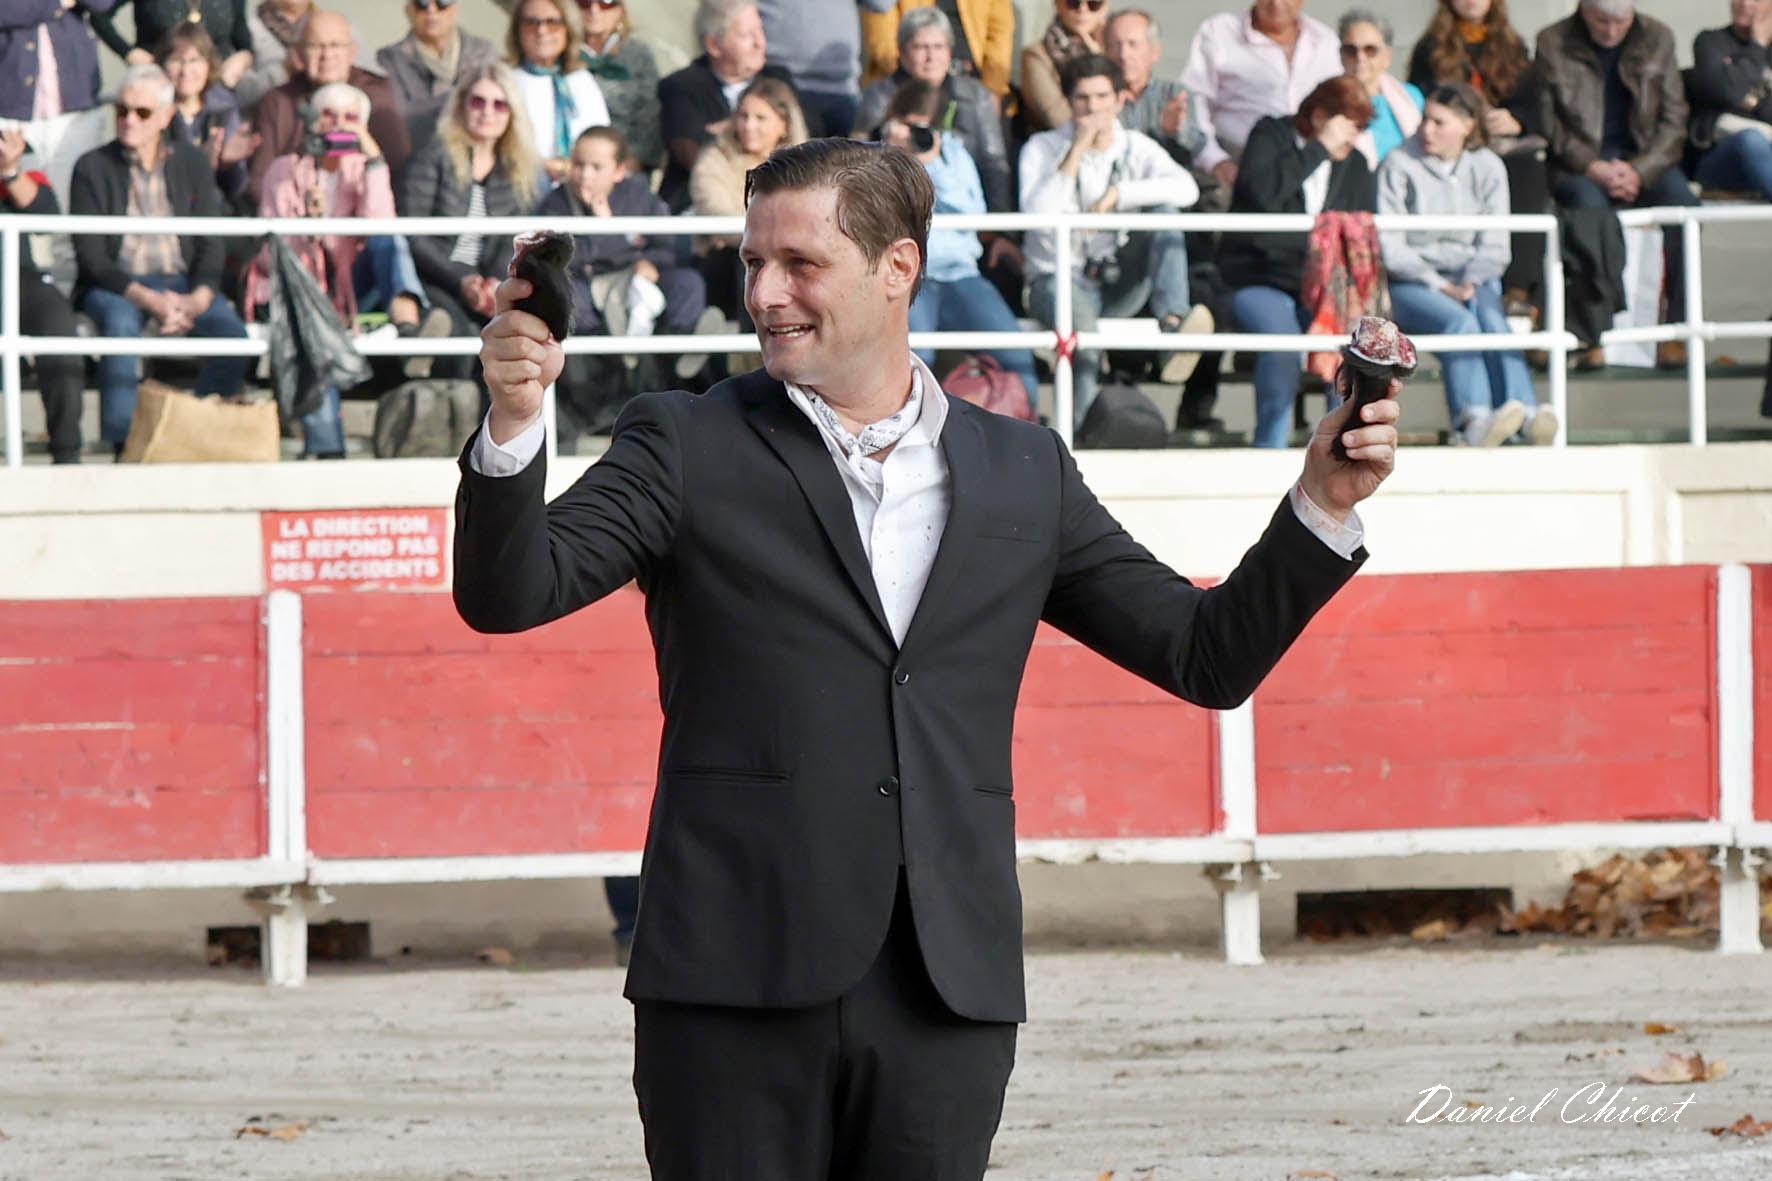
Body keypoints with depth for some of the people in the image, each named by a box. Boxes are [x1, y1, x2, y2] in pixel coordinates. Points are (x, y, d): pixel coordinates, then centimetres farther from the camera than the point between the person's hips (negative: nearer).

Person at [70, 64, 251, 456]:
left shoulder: (192, 163, 10)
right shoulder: (93, 167, 1)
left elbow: (211, 246, 6)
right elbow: (90, 257, -6)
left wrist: (198, 298, -15)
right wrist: (146, 298, -20)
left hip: (182, 282, 3)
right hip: (116, 287, -2)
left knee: (232, 331, -27)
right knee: (120, 323, -38)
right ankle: (122, 442, -34)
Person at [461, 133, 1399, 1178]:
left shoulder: (1023, 473, 13)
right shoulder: (689, 449, 6)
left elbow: (1209, 658, 16)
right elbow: (507, 594, -6)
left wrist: (1324, 505, 3)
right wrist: (513, 426, -23)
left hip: (945, 1002, 2)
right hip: (739, 988, -2)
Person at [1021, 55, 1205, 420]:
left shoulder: (1136, 148, 8)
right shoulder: (1043, 149, 2)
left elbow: (1186, 189, -12)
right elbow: (1038, 215, -17)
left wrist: (1117, 195, -20)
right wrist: (1077, 152, -17)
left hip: (1119, 282, 4)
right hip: (1059, 278, -4)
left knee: (1164, 211, -19)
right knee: (1080, 321, -39)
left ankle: (1173, 319, -38)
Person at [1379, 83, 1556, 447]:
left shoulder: (1487, 167, 10)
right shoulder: (1398, 165, 1)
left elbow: (1494, 246, 7)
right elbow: (1389, 247, -5)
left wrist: (1471, 283, -13)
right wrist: (1440, 285, -16)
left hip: (1473, 278, 3)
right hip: (1411, 283, -3)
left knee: (1490, 317, -32)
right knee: (1459, 320, -34)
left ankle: (1522, 411, -53)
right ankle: (1474, 418, -56)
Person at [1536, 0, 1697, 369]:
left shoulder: (1657, 39, 6)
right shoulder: (1553, 44, 1)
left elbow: (1673, 118, 3)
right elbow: (1547, 121, -3)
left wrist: (1639, 170, -13)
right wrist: (1592, 167, -18)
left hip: (1644, 161, 2)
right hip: (1579, 163, -2)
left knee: (1682, 201, -29)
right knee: (1589, 202, -36)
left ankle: (1677, 328, -27)